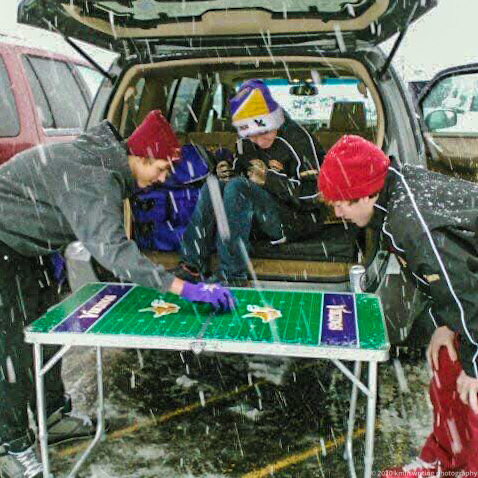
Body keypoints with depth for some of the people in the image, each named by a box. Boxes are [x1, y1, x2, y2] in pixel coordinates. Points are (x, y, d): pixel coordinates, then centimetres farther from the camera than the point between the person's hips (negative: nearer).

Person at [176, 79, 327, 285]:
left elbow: (314, 195, -20)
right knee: (213, 185, -8)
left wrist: (269, 179, -26)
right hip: (267, 213, 8)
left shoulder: (298, 139, -16)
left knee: (237, 187, -28)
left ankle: (231, 276, -27)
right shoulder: (246, 143, 7)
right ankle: (192, 266, -13)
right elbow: (241, 173, 21)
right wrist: (228, 172, -3)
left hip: (298, 220, -8)